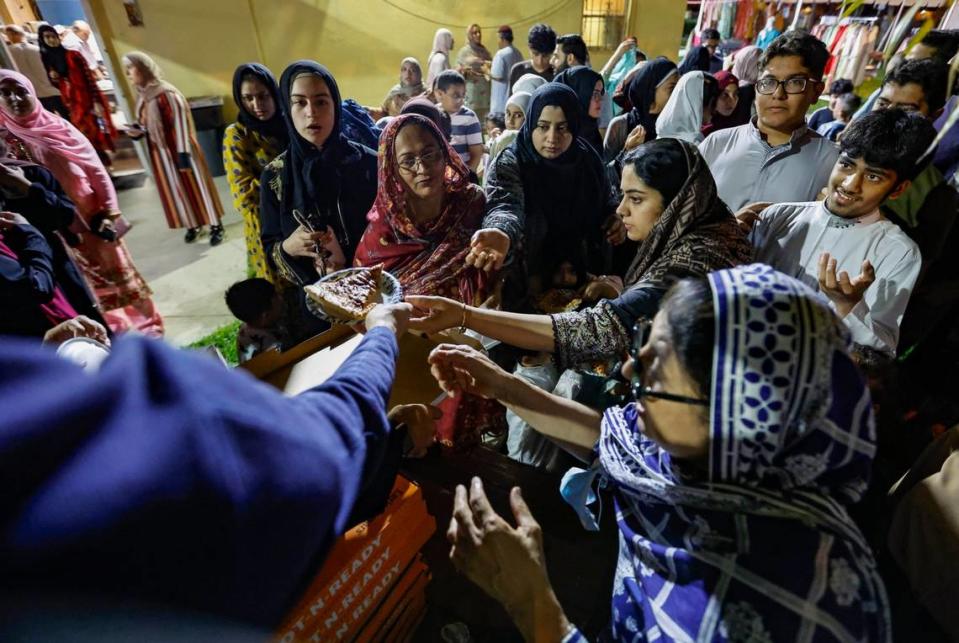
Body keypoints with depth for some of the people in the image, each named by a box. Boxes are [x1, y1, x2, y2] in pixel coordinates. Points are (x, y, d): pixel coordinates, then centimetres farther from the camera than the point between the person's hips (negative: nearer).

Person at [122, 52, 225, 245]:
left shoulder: (166, 93, -15)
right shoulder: (141, 96, 7)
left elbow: (180, 123, -17)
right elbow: (146, 124, 17)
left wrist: (183, 153, -20)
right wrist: (137, 130, -5)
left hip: (177, 149, -7)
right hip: (160, 153, 7)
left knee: (193, 184, 0)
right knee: (175, 188, 12)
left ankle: (215, 225, 9)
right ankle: (193, 224, 25)